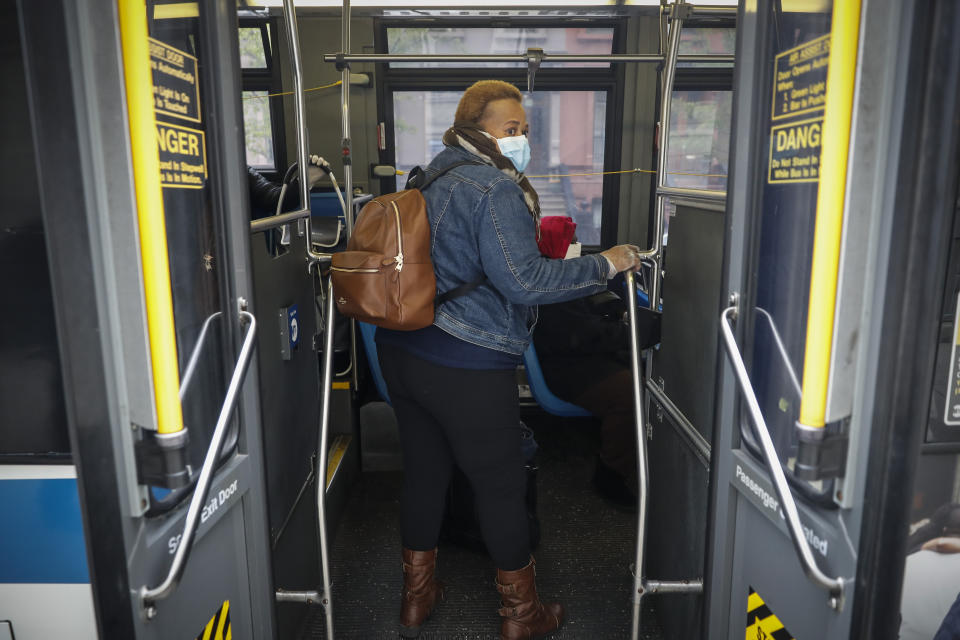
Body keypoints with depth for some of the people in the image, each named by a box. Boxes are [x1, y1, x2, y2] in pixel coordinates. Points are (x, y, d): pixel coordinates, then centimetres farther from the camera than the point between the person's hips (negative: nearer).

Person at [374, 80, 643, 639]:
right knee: (502, 486, 9)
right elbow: (523, 279, -23)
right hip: (467, 367, -8)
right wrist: (604, 265, -14)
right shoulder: (494, 189, -15)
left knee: (423, 472, 20)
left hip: (402, 353, 9)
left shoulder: (430, 178, 14)